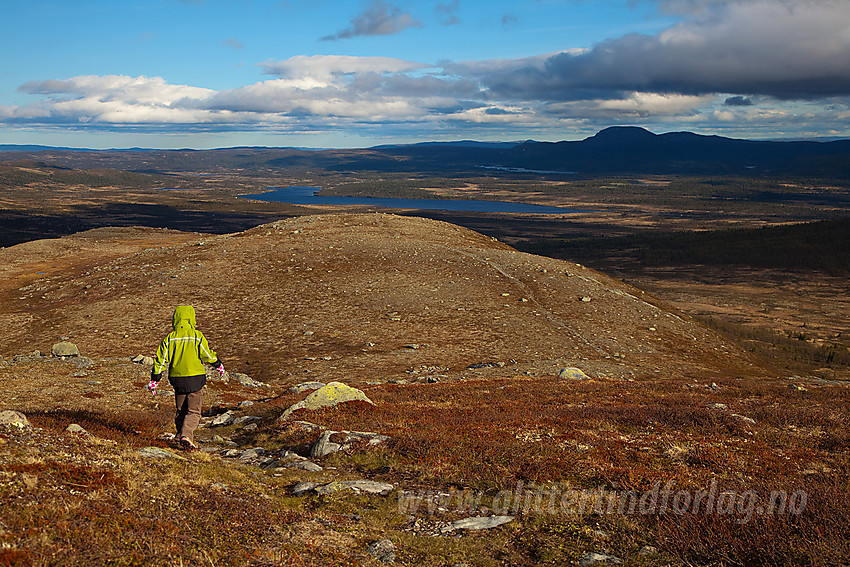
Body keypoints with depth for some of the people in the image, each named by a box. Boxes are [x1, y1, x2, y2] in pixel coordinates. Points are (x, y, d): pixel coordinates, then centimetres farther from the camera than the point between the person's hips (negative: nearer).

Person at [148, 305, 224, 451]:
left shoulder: (169, 338, 1)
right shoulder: (197, 336, -8)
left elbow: (161, 360, 3)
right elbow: (208, 355, -5)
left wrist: (154, 380, 10)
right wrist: (219, 365, 14)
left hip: (177, 379, 3)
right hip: (195, 378, -3)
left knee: (181, 411, 19)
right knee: (193, 412, 2)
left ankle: (181, 437, 26)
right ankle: (186, 436, -18)